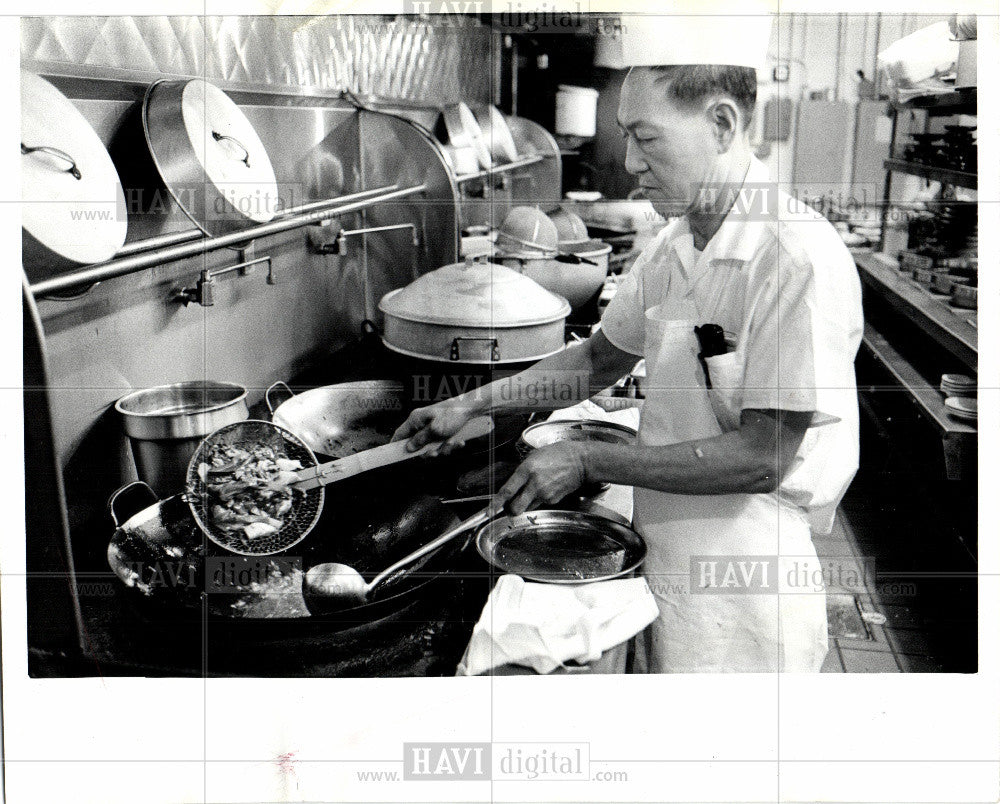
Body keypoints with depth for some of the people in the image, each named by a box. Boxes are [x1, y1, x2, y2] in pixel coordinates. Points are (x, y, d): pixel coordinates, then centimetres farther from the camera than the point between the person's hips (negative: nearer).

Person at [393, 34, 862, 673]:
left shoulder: (800, 259, -23)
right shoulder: (673, 244, 4)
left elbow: (763, 458, -24)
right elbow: (602, 357, 17)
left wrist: (590, 461, -20)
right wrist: (471, 405, 10)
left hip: (740, 583, -7)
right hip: (661, 559, 7)